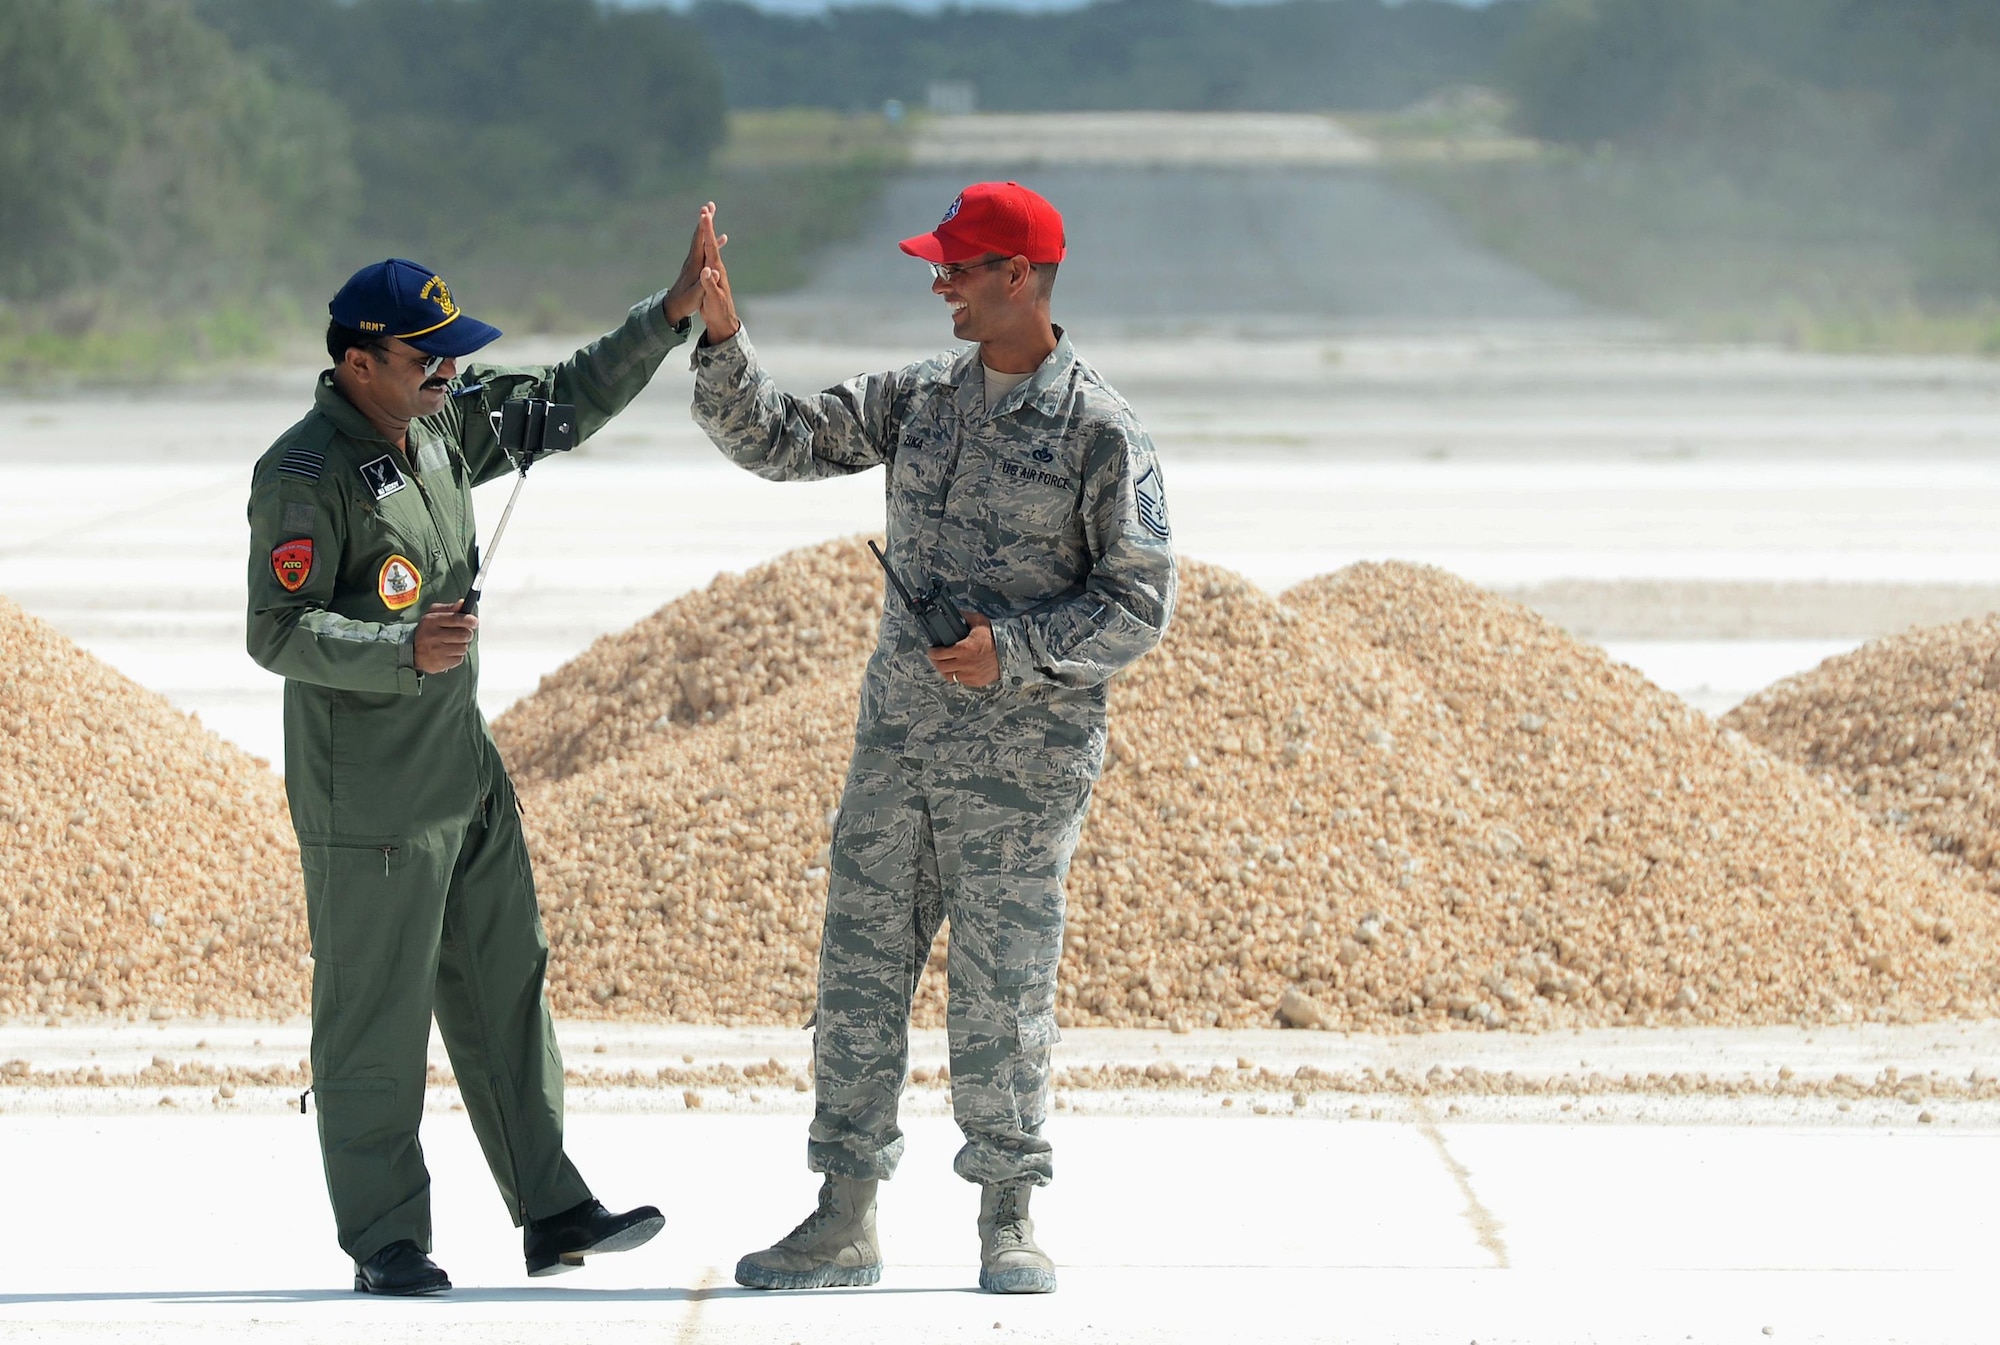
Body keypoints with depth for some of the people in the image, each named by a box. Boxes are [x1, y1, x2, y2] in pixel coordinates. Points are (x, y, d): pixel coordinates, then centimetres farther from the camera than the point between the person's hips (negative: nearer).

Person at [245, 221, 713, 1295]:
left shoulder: (442, 421, 7)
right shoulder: (305, 475, -17)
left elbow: (567, 400, 18)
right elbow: (279, 633, -20)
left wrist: (669, 318, 8)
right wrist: (404, 650, -33)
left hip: (465, 773, 9)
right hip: (366, 795, -9)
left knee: (505, 986, 12)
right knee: (375, 1016, -2)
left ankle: (552, 1213, 19)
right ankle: (385, 1243, 5)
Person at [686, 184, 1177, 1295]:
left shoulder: (1103, 433, -10)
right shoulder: (921, 399, 7)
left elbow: (1140, 603, -10)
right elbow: (781, 441, 8)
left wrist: (1014, 650, -21)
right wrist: (720, 337, -6)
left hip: (1022, 763, -6)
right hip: (899, 742, 6)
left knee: (1002, 994, -1)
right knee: (861, 975, 5)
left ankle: (1009, 1223, 12)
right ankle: (844, 1222, 12)